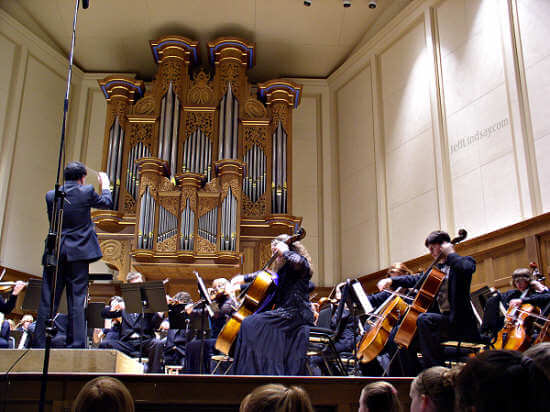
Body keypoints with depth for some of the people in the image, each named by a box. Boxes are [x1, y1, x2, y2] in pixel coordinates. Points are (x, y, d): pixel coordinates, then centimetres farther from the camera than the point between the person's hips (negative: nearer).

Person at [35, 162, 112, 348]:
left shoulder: (51, 195, 3)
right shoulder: (86, 192, -5)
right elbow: (107, 202, 13)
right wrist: (105, 185, 31)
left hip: (54, 253, 3)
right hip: (78, 251, -2)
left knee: (47, 300, 6)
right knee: (77, 299, 1)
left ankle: (39, 343, 9)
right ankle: (76, 343, 2)